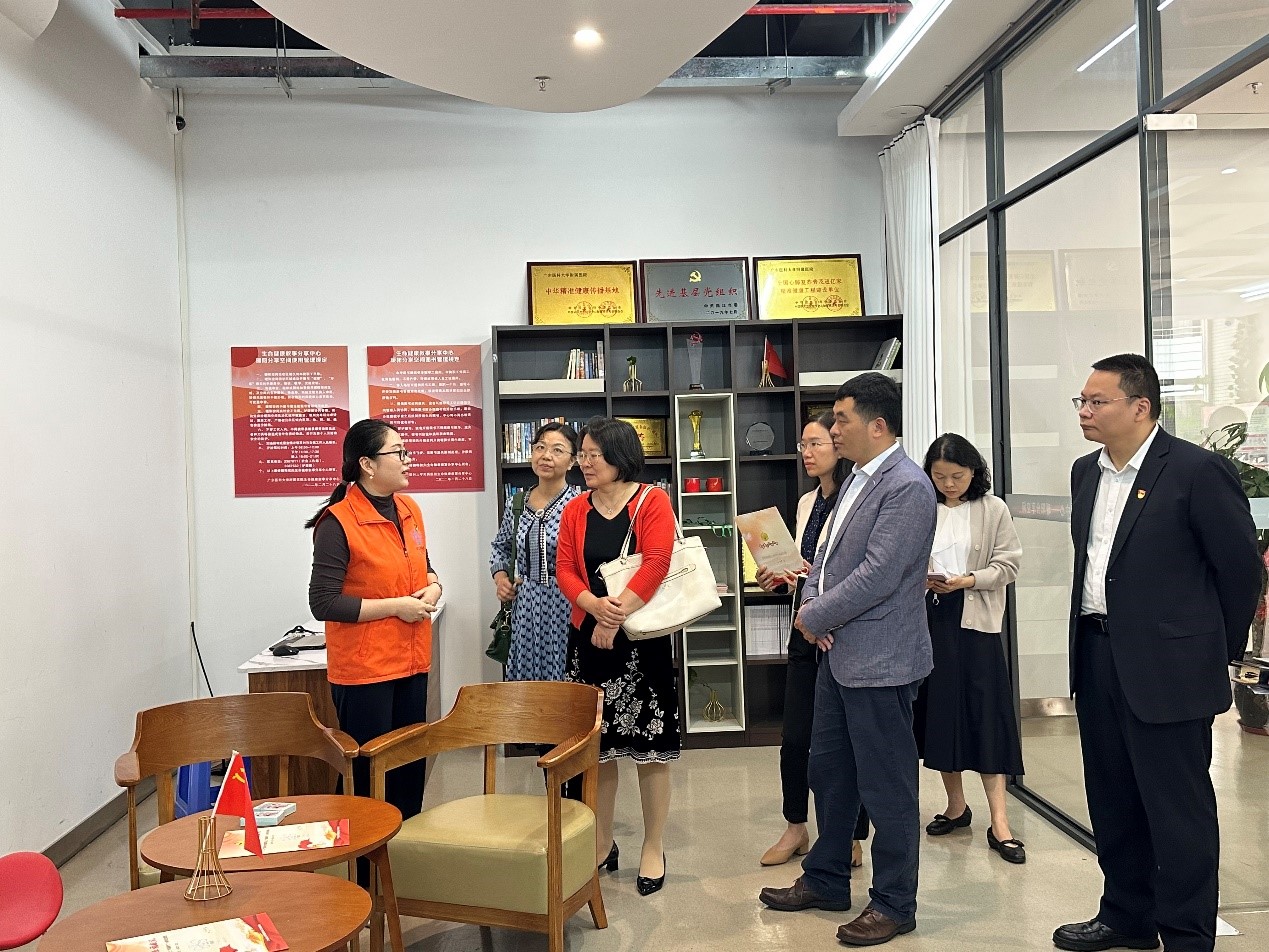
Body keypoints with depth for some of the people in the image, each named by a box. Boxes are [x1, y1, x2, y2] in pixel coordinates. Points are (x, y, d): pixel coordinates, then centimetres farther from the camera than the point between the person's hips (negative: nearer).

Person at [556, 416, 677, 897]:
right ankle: (601, 844, 27)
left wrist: (617, 616, -22)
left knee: (650, 746, 3)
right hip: (588, 637, 4)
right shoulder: (575, 511, 8)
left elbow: (656, 563, -16)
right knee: (597, 745, 12)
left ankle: (653, 849, 18)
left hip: (642, 638, -4)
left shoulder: (653, 501, -4)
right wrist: (595, 605, -19)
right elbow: (565, 570, 1)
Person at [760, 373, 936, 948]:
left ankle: (894, 903, 22)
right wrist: (810, 605, -1)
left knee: (886, 786, 5)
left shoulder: (907, 487, -18)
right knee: (829, 771, 19)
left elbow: (878, 574, -24)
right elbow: (828, 553, 17)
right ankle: (825, 881, 35)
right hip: (838, 653, 10)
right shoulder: (857, 479, 12)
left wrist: (816, 618, -13)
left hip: (880, 659, -10)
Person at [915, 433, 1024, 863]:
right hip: (929, 618, 2)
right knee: (938, 711, 8)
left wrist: (967, 580, -16)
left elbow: (1007, 565, -3)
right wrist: (919, 578, -17)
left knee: (985, 715, -2)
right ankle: (956, 805, 25)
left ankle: (999, 822, 3)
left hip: (975, 621, -2)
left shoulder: (993, 509, 0)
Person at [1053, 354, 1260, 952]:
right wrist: (1093, 639, 16)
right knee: (1112, 802, 17)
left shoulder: (1198, 470, -13)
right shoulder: (1086, 472, 9)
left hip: (1166, 667, -7)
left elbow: (1241, 565, -7)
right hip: (1097, 656, 7)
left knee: (1177, 809, 4)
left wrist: (1221, 649, 2)